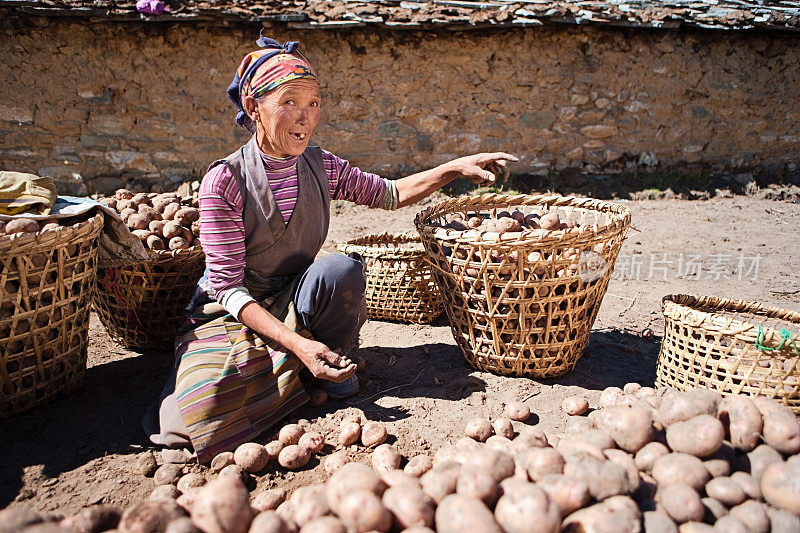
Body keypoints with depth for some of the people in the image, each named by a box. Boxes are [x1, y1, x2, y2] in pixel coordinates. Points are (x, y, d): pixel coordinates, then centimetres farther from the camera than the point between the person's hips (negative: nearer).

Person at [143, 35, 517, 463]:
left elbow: (389, 194, 9)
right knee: (206, 414, -29)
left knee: (340, 268, -29)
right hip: (232, 316, -3)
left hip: (295, 303, 4)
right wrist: (297, 344, -33)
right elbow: (229, 288, -20)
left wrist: (456, 168, -6)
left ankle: (330, 372, -4)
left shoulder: (319, 167, -4)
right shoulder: (224, 182, -20)